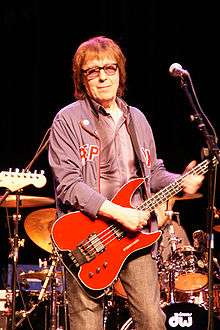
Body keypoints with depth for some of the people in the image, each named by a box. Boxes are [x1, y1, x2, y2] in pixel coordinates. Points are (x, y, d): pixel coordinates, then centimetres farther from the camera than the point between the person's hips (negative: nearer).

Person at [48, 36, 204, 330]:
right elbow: (68, 185, -14)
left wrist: (181, 182, 0)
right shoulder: (68, 121, -5)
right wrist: (118, 213, -21)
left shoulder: (137, 120, 14)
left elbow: (153, 173, 21)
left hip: (136, 232, 5)